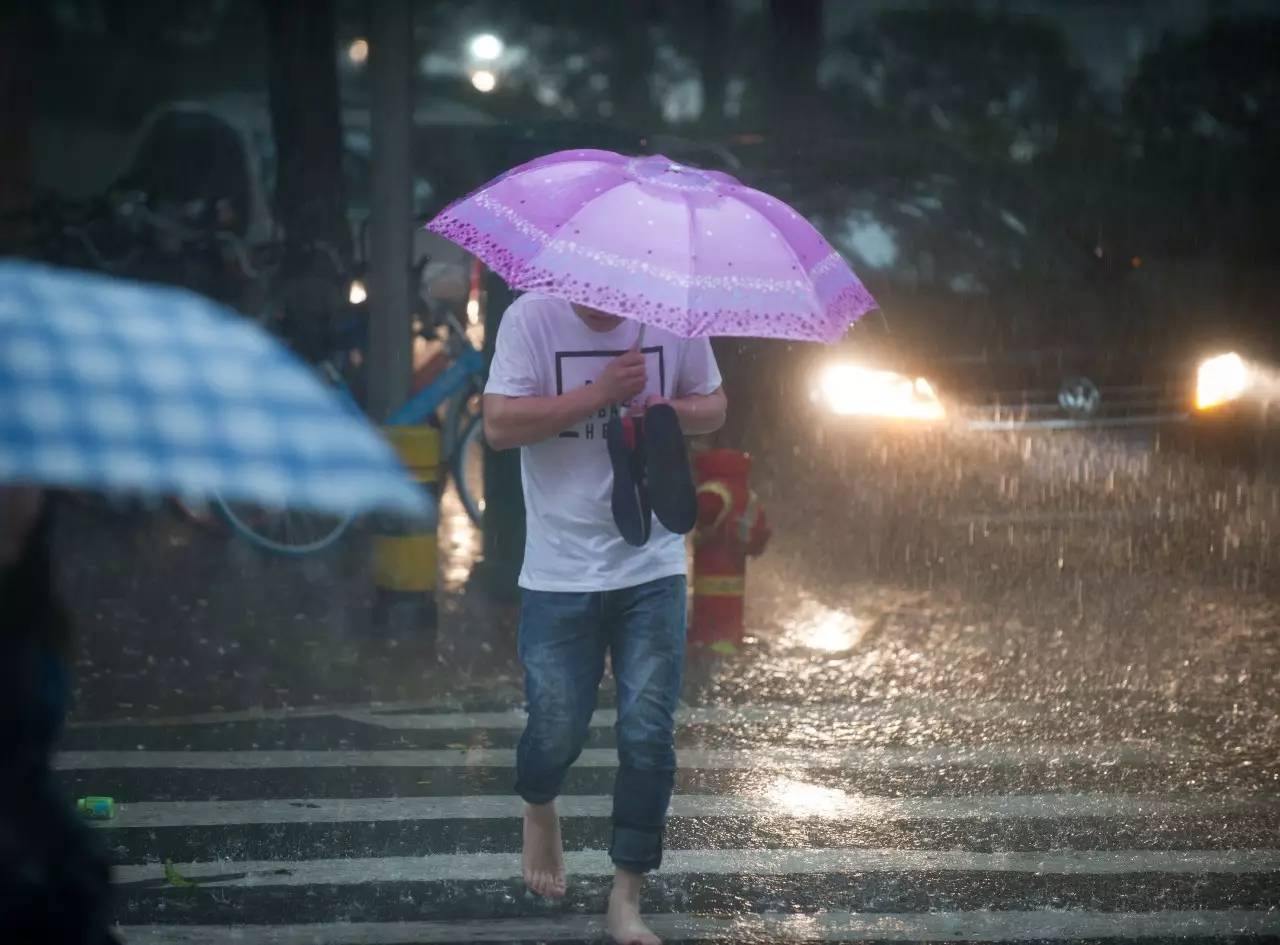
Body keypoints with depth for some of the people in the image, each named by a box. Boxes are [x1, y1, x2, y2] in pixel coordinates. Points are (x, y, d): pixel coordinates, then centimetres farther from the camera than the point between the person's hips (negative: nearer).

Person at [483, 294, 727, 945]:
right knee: (556, 729, 4)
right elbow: (500, 425, -18)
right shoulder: (530, 318, -10)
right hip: (560, 572, -2)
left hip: (652, 571, 2)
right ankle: (540, 812, 41)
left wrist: (674, 412, -12)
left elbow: (713, 406, 11)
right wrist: (601, 393, -24)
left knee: (648, 735, -2)